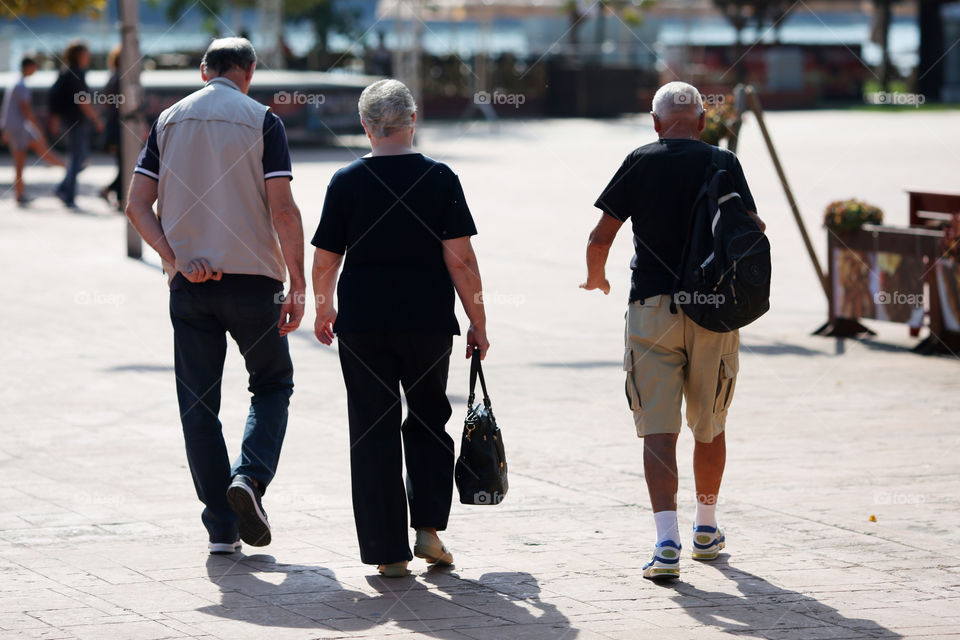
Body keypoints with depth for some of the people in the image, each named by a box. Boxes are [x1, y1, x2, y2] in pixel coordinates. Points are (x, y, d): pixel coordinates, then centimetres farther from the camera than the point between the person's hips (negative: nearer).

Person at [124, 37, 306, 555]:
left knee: (198, 403, 8)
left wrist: (176, 259, -5)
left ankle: (221, 527, 6)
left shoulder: (169, 120, 8)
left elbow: (137, 206, 0)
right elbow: (283, 208, -11)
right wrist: (297, 285, -7)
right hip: (253, 279, -3)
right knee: (272, 384, 15)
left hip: (189, 285, 3)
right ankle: (250, 476, -9)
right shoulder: (261, 121, -3)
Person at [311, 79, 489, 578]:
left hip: (363, 325, 0)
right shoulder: (440, 178, -4)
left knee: (374, 434, 6)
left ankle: (388, 551, 6)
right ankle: (428, 527, 7)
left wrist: (324, 310, 19)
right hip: (428, 323, 0)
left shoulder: (346, 182, -3)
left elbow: (324, 263, 1)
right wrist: (477, 324, 1)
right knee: (428, 422, 19)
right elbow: (460, 259, -7)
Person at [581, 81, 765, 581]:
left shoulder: (639, 163, 1)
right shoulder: (723, 164, 2)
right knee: (710, 427, 17)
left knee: (658, 430, -4)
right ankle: (706, 530, 30)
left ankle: (667, 540, -18)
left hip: (652, 309, -1)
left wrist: (596, 277, 19)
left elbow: (600, 237, -1)